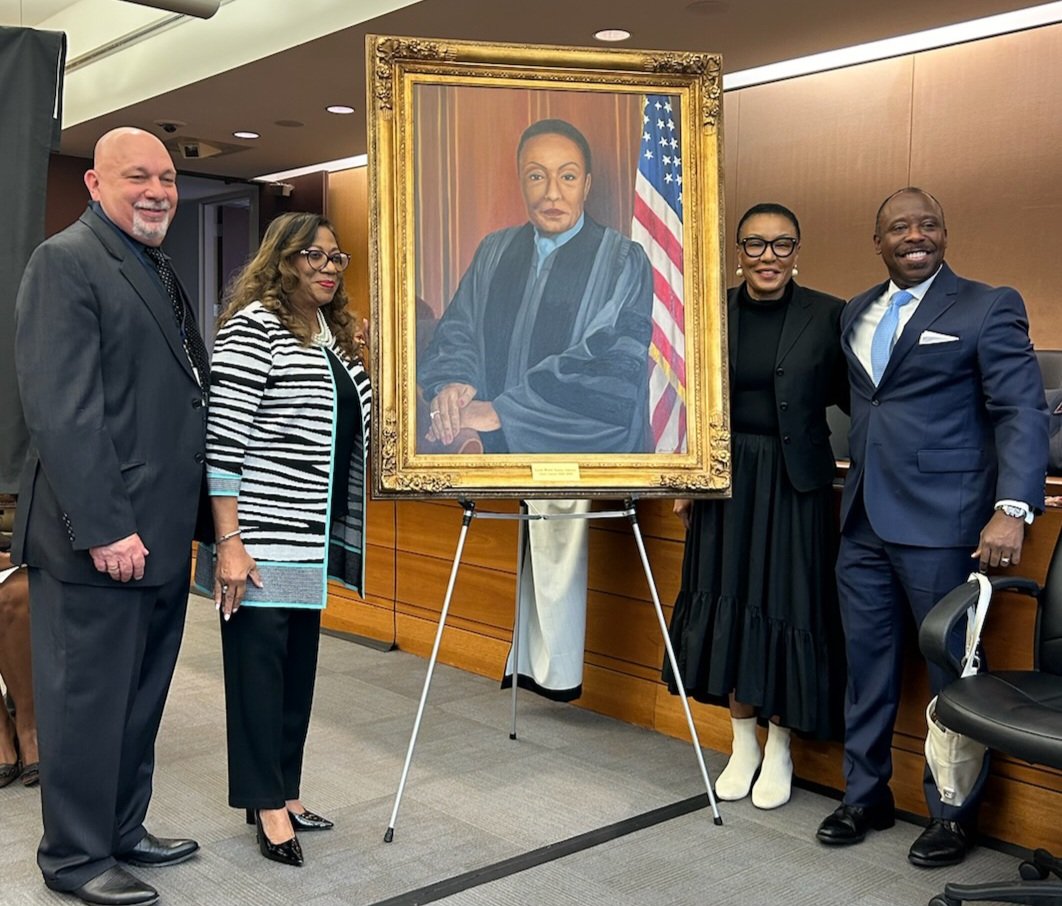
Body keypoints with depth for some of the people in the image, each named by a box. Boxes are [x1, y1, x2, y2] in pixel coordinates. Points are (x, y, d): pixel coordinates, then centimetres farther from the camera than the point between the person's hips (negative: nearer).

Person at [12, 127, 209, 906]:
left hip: (161, 536, 8)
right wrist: (104, 528, -22)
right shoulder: (66, 261, -9)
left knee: (141, 699, 17)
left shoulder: (161, 271, 17)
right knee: (89, 700, 5)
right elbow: (62, 407, -18)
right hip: (100, 538, -8)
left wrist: (187, 521, 14)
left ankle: (124, 832, 32)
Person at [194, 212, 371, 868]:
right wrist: (228, 542, -20)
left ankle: (283, 791, 24)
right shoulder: (254, 325, -10)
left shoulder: (336, 335, 14)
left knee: (300, 662, 12)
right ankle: (267, 804, 11)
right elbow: (223, 439, -17)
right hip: (262, 539, -8)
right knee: (259, 661, 0)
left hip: (312, 541, 8)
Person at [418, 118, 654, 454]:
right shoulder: (494, 251, 4)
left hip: (588, 447, -3)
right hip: (499, 445, 4)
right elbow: (457, 328, 0)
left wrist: (502, 410, -26)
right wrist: (449, 382, -23)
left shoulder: (623, 261, -10)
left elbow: (611, 363, -21)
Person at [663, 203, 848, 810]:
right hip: (726, 478, 3)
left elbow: (852, 395, -1)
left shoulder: (828, 316, -5)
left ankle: (780, 749, 22)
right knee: (727, 601, 8)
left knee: (786, 602, 3)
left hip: (794, 482, -2)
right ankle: (743, 743, 26)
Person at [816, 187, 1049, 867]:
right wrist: (854, 489, 8)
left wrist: (1012, 509, -20)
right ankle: (865, 796, 28)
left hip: (943, 525, -5)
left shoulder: (988, 307, -2)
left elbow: (1022, 412, -9)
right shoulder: (856, 313, 16)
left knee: (954, 671, 5)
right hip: (865, 523, 5)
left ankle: (955, 813, 21)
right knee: (867, 668, 12)